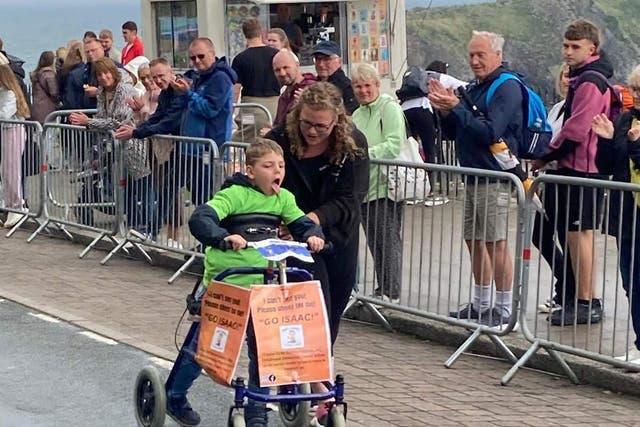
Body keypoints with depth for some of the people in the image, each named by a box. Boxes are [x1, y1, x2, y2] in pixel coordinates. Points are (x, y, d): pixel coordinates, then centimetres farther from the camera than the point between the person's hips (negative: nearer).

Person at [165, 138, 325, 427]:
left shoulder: (284, 198, 3)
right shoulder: (234, 194, -17)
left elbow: (303, 223, 3)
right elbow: (199, 219, -28)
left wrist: (313, 236, -21)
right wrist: (224, 238, -46)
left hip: (260, 284, 5)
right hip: (223, 283, -5)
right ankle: (174, 397, 28)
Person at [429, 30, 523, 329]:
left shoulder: (507, 88, -12)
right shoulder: (473, 88, 15)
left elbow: (490, 132, -22)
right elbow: (453, 131, 17)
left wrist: (456, 107, -20)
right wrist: (444, 110, -2)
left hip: (494, 178, -9)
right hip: (473, 177, 9)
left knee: (496, 243, -7)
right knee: (474, 241, 14)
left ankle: (504, 310, 0)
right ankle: (481, 304, 25)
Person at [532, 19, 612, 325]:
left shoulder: (590, 82, -14)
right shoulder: (584, 78, 18)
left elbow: (575, 130, -20)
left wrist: (545, 157, -9)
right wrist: (551, 157, 11)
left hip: (581, 170, -10)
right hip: (578, 166, 10)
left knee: (579, 234, -6)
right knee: (578, 234, 13)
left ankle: (585, 303, -1)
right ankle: (584, 300, 18)